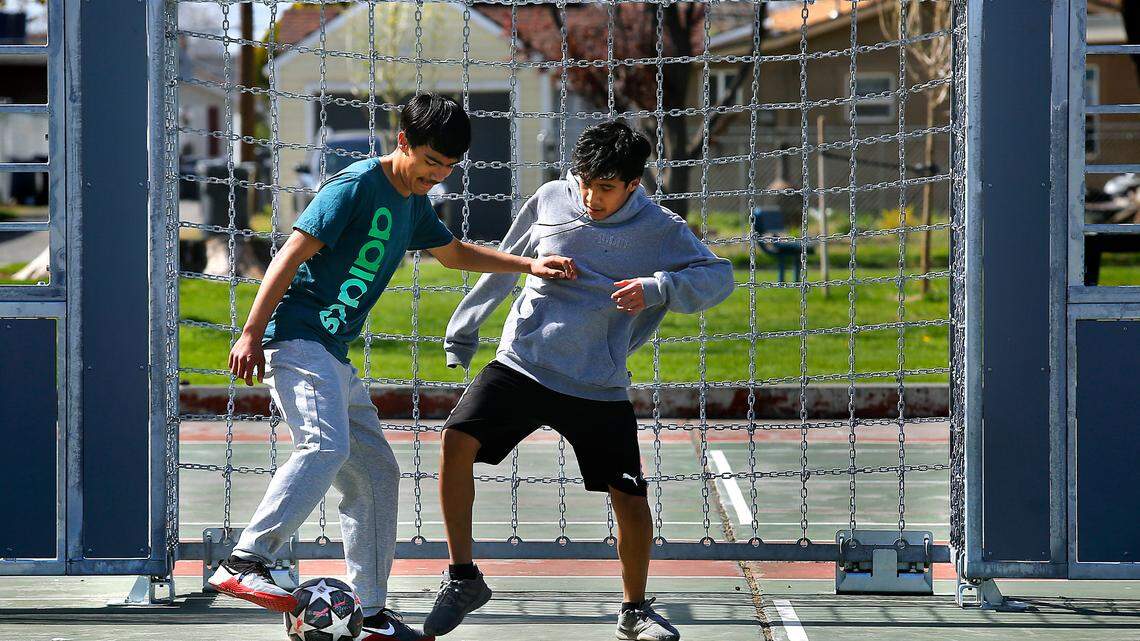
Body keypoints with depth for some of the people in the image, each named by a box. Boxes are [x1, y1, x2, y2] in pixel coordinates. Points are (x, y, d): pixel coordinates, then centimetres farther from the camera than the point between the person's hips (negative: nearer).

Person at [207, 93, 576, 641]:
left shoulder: (412, 204, 18)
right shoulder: (357, 186, -10)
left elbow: (454, 253, 38)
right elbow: (291, 256, -14)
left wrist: (528, 265, 29)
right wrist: (252, 334, -19)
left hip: (333, 353, 10)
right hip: (296, 338, -10)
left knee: (375, 473, 9)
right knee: (326, 446, -30)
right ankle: (242, 564, -35)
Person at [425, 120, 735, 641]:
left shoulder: (660, 230, -5)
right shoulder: (550, 201, 1)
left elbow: (719, 276, -8)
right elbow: (504, 265, 15)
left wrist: (657, 288, -25)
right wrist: (464, 329, 24)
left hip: (599, 386, -1)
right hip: (522, 363, 1)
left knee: (630, 498, -5)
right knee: (457, 440, -21)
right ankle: (463, 578, -7)